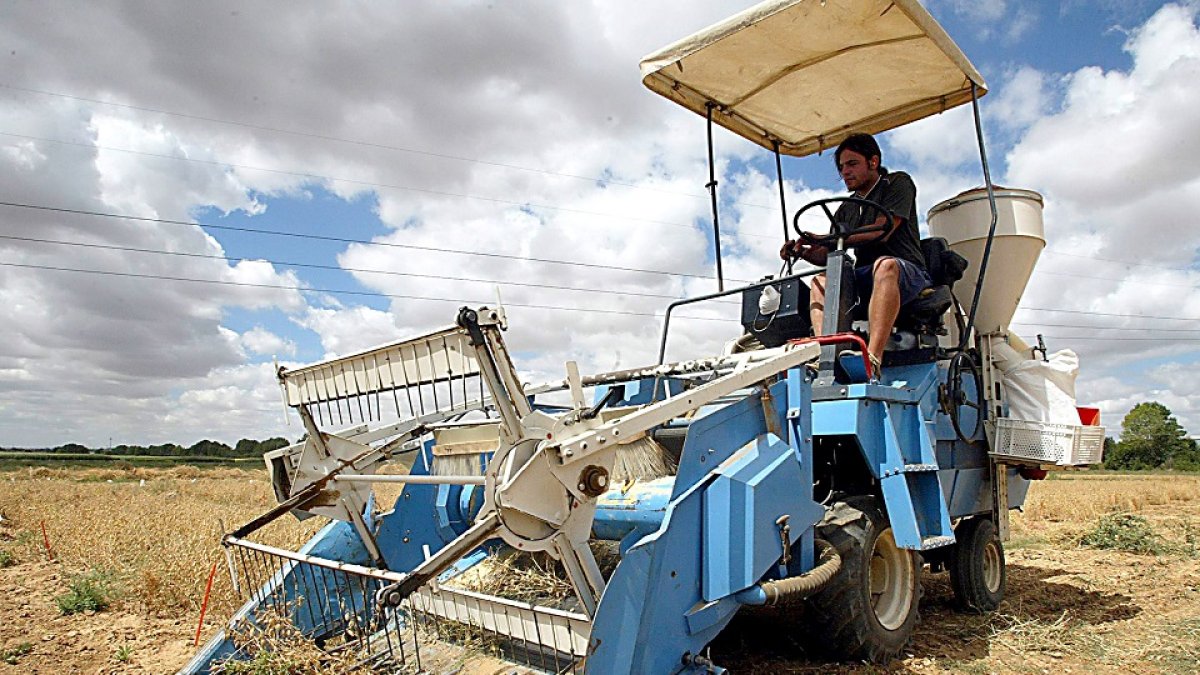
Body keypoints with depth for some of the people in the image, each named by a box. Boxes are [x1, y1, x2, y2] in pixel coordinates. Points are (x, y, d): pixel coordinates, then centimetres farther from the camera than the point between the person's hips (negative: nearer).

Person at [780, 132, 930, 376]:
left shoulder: (898, 183, 6)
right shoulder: (846, 209, 23)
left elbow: (881, 232, -11)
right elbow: (827, 256, 17)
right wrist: (803, 251, -6)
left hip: (907, 273, -5)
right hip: (864, 278, 6)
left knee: (885, 265, -38)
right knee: (821, 281, -19)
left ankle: (873, 358, -53)